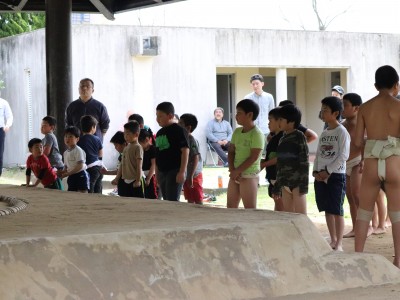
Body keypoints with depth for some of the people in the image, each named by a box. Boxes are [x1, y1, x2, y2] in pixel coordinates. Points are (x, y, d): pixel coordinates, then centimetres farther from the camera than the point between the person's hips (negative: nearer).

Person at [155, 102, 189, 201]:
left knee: (172, 201, -12)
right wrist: (157, 174, 16)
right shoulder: (159, 133, 15)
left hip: (175, 172, -8)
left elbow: (185, 151, -14)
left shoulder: (178, 130, -8)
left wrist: (182, 172, -19)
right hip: (162, 172, 8)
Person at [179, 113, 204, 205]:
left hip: (194, 176, -9)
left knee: (198, 201, -3)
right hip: (186, 176, 9)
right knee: (190, 201, 13)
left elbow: (195, 159, -20)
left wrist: (191, 176, -24)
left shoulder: (192, 140, -16)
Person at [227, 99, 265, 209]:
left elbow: (253, 157, -18)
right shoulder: (237, 132, 10)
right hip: (235, 175, 8)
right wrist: (232, 170, -7)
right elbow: (231, 152, 9)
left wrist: (237, 171, -15)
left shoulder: (257, 134, -13)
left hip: (249, 176, -8)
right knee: (230, 207, 11)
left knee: (250, 209, -6)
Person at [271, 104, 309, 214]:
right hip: (285, 183, 7)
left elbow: (304, 161, -10)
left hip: (297, 182, -7)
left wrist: (304, 183, -16)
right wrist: (277, 186, 18)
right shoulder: (282, 140, 15)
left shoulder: (299, 136, -5)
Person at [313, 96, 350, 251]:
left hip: (336, 175, -7)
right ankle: (333, 240, 19)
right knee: (327, 210, 10)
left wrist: (328, 171, -15)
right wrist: (316, 171, 0)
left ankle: (339, 243, -2)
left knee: (337, 210, -6)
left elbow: (343, 155, -14)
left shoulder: (341, 132, -7)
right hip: (321, 176, 7)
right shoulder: (324, 134, 15)